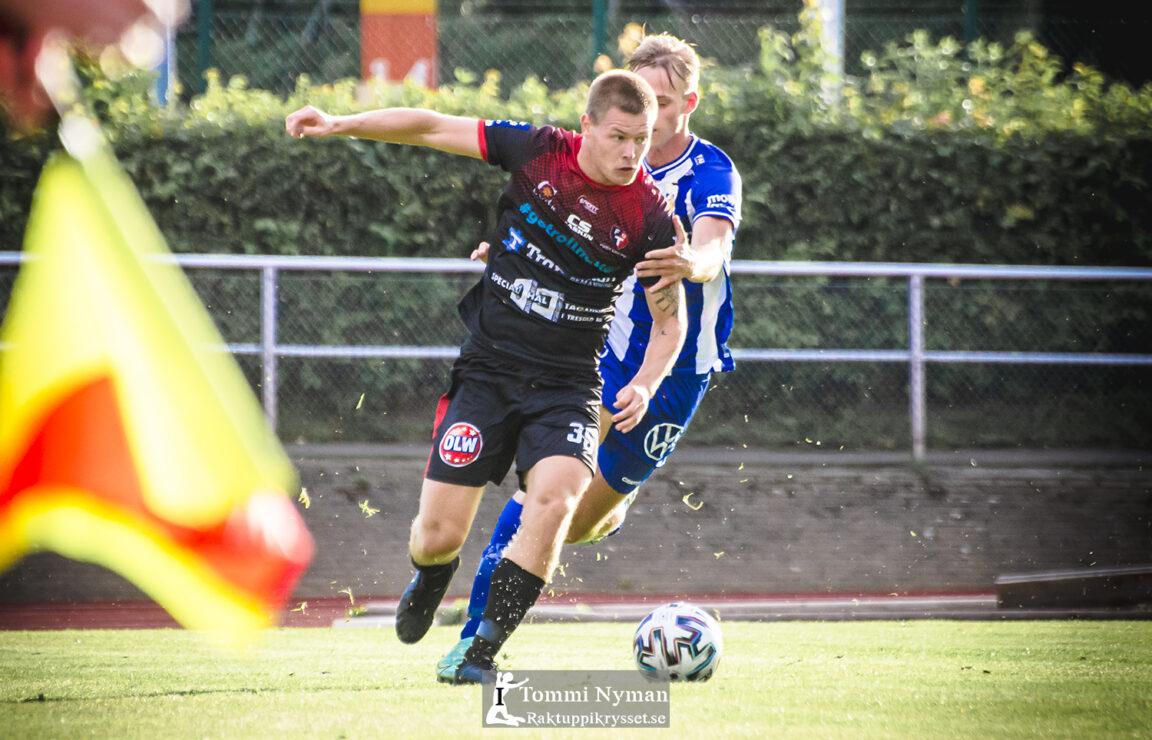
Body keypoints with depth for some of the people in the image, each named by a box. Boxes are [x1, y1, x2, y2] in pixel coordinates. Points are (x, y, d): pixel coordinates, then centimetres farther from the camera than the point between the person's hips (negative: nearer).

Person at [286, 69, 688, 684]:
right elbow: (432, 128, 1)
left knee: (553, 497, -29)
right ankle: (431, 581, 36)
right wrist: (342, 125, -6)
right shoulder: (537, 152, -6)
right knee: (438, 536, -4)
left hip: (567, 385, -1)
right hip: (487, 371, 1)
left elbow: (669, 318, 3)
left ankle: (483, 650, -17)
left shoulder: (651, 216, -7)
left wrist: (644, 385, -14)